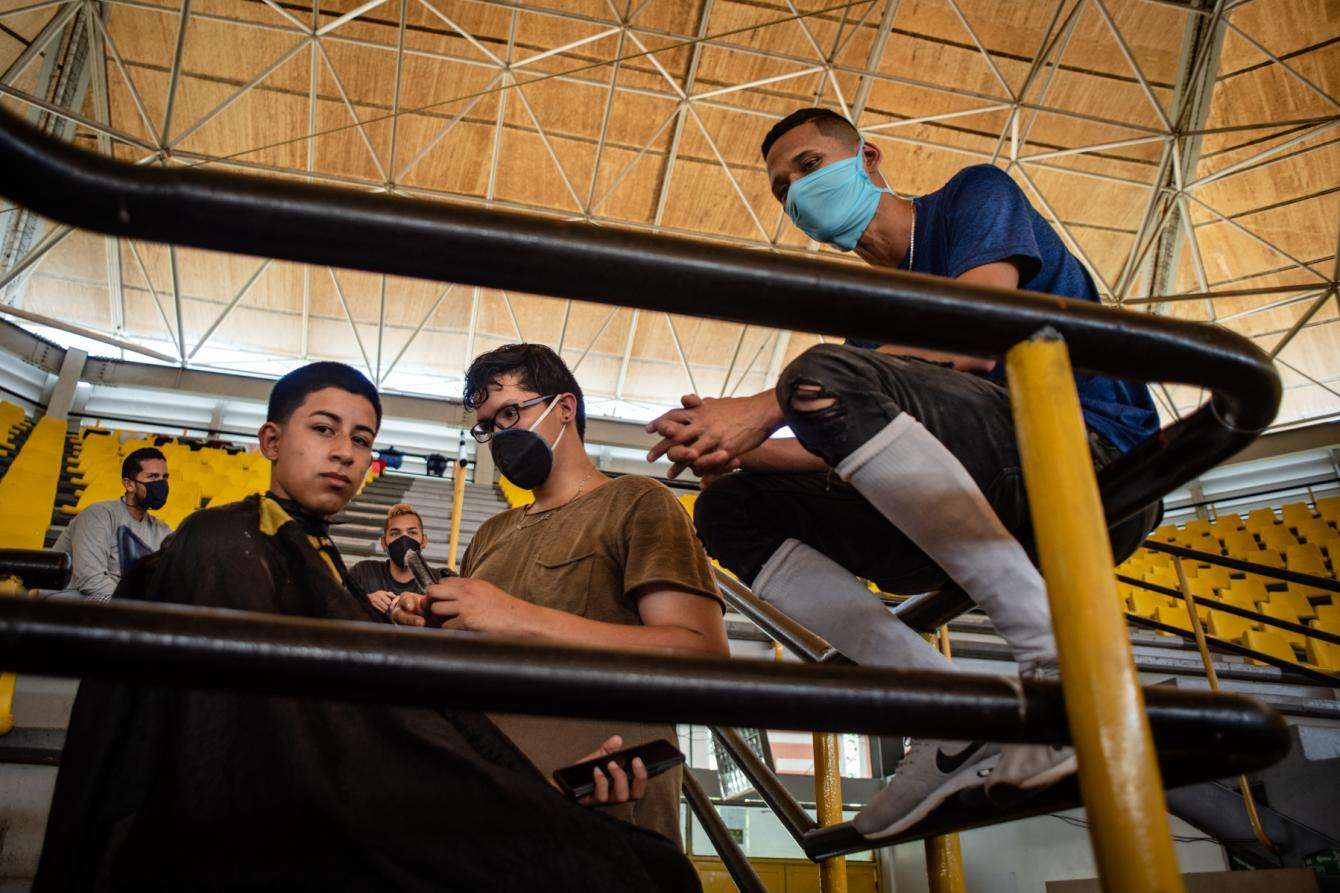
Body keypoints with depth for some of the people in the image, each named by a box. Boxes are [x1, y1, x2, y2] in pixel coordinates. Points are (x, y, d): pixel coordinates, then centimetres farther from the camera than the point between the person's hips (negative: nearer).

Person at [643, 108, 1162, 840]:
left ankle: (1058, 660, -24)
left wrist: (769, 407, -19)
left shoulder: (975, 196, 5)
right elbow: (849, 453, 14)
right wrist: (732, 448, -5)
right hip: (1004, 518, 7)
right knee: (732, 509, -2)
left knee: (825, 375, -28)